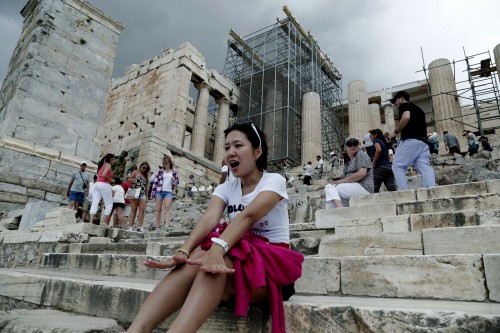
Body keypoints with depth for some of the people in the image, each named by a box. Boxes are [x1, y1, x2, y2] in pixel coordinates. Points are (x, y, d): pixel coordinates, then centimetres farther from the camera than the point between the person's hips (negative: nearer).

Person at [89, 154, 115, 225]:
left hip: (97, 184, 8)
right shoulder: (108, 165, 0)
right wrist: (111, 180, -3)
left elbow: (99, 175, 15)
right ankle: (104, 222, -8)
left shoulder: (102, 165, 24)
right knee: (109, 205, 0)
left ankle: (90, 222, -10)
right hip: (104, 185, -8)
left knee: (94, 204, -2)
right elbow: (103, 175, -15)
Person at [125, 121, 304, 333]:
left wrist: (218, 248, -46)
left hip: (273, 263, -4)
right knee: (195, 261, -29)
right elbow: (209, 219, -14)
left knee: (212, 262, -35)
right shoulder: (225, 189, 7)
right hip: (239, 258, 4)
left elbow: (248, 216, -28)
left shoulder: (274, 181, -7)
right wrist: (184, 251, -35)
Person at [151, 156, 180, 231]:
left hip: (168, 192, -1)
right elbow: (156, 182, 8)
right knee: (158, 209, 3)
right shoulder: (160, 171, 8)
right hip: (159, 191, 1)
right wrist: (153, 193, 3)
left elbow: (177, 182, 13)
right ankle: (158, 227, 9)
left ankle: (166, 225, -29)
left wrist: (174, 181, -10)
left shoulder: (174, 171, 8)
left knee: (167, 207, -20)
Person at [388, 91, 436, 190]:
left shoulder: (404, 105, 6)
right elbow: (422, 125, 28)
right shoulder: (418, 109, 32)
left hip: (410, 140, -8)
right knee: (425, 167, -2)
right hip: (423, 141, 8)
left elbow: (406, 117, -15)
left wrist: (395, 131, -6)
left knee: (397, 166, -4)